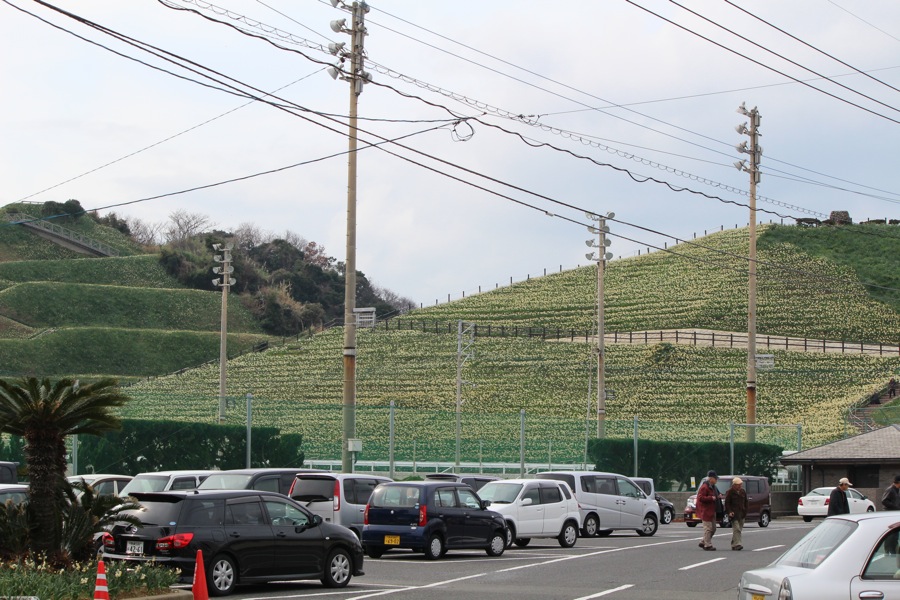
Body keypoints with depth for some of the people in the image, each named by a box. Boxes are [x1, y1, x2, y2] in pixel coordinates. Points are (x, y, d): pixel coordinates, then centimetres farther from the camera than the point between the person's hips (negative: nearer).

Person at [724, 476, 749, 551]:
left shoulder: (742, 492, 13)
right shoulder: (729, 492, -5)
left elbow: (746, 502, 21)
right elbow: (727, 503, -6)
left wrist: (746, 510, 9)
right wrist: (729, 511, -15)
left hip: (741, 514, 7)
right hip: (734, 514, -7)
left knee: (739, 529, 8)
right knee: (736, 529, -16)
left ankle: (733, 544, 17)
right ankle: (737, 544, -21)